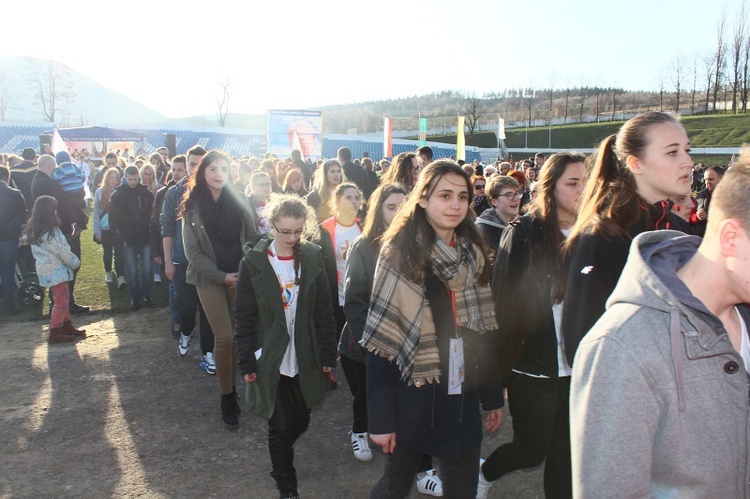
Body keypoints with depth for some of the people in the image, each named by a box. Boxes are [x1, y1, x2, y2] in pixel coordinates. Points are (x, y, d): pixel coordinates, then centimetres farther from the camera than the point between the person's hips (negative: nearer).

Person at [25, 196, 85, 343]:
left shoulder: (33, 231, 7)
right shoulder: (51, 232, -21)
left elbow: (36, 252, 12)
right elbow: (64, 252, -18)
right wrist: (76, 262, -1)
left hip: (45, 269, 9)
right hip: (56, 271, -9)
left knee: (62, 299, 18)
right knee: (61, 301, -1)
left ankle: (67, 326, 27)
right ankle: (55, 333, 4)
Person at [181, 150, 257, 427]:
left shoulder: (237, 202, 5)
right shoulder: (192, 207, -1)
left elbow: (252, 240, 6)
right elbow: (192, 251, -3)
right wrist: (222, 276, -9)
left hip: (239, 277, 2)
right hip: (209, 279, -2)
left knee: (238, 335, 3)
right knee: (224, 337, -7)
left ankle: (232, 390, 17)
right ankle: (226, 398, 6)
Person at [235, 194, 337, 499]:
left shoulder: (312, 258, -3)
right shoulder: (253, 262, -8)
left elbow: (324, 310, 0)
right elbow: (245, 317, -5)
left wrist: (328, 355, 0)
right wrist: (247, 362, -6)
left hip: (305, 358, 3)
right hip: (270, 359, -2)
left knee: (300, 421, 15)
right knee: (280, 425, 6)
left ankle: (279, 455, 47)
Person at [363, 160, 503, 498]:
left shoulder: (473, 253, 4)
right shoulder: (400, 252, -11)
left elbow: (484, 329, 9)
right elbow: (382, 341, -13)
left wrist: (493, 396, 9)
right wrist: (380, 419, -15)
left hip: (462, 398, 4)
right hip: (412, 397, -4)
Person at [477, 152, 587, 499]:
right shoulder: (524, 233, -11)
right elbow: (505, 300, -11)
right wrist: (505, 361, -12)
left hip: (575, 366, 4)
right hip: (532, 364, -4)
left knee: (565, 454, 14)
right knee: (531, 450, 9)